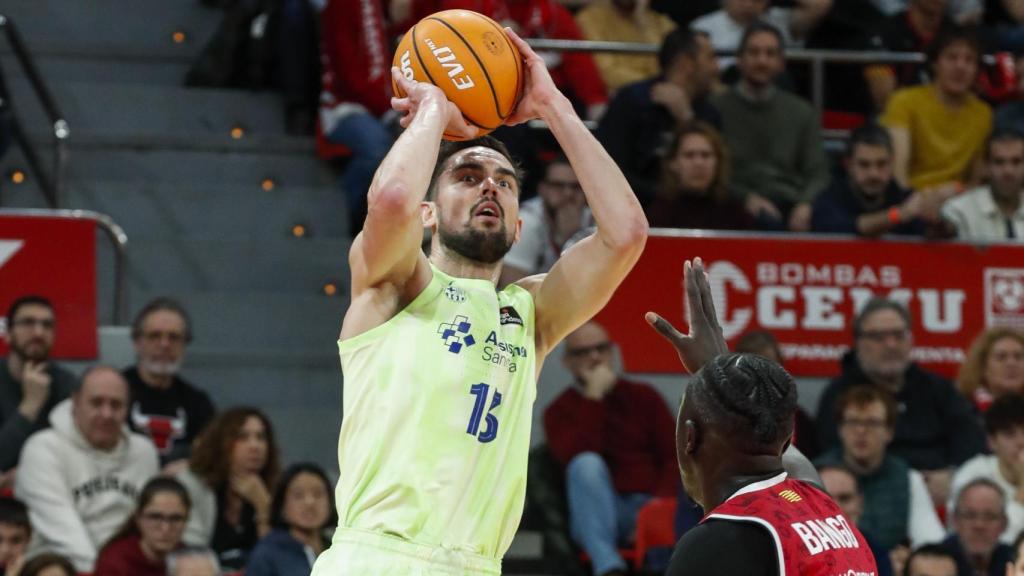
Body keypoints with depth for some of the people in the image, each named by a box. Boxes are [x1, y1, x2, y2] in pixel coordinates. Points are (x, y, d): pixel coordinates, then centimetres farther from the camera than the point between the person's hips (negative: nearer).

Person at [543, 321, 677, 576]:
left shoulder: (644, 397, 15)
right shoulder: (560, 411, 8)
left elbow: (674, 457, 5)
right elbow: (578, 457, -13)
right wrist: (594, 397, -10)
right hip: (598, 515, -1)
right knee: (587, 464, -33)